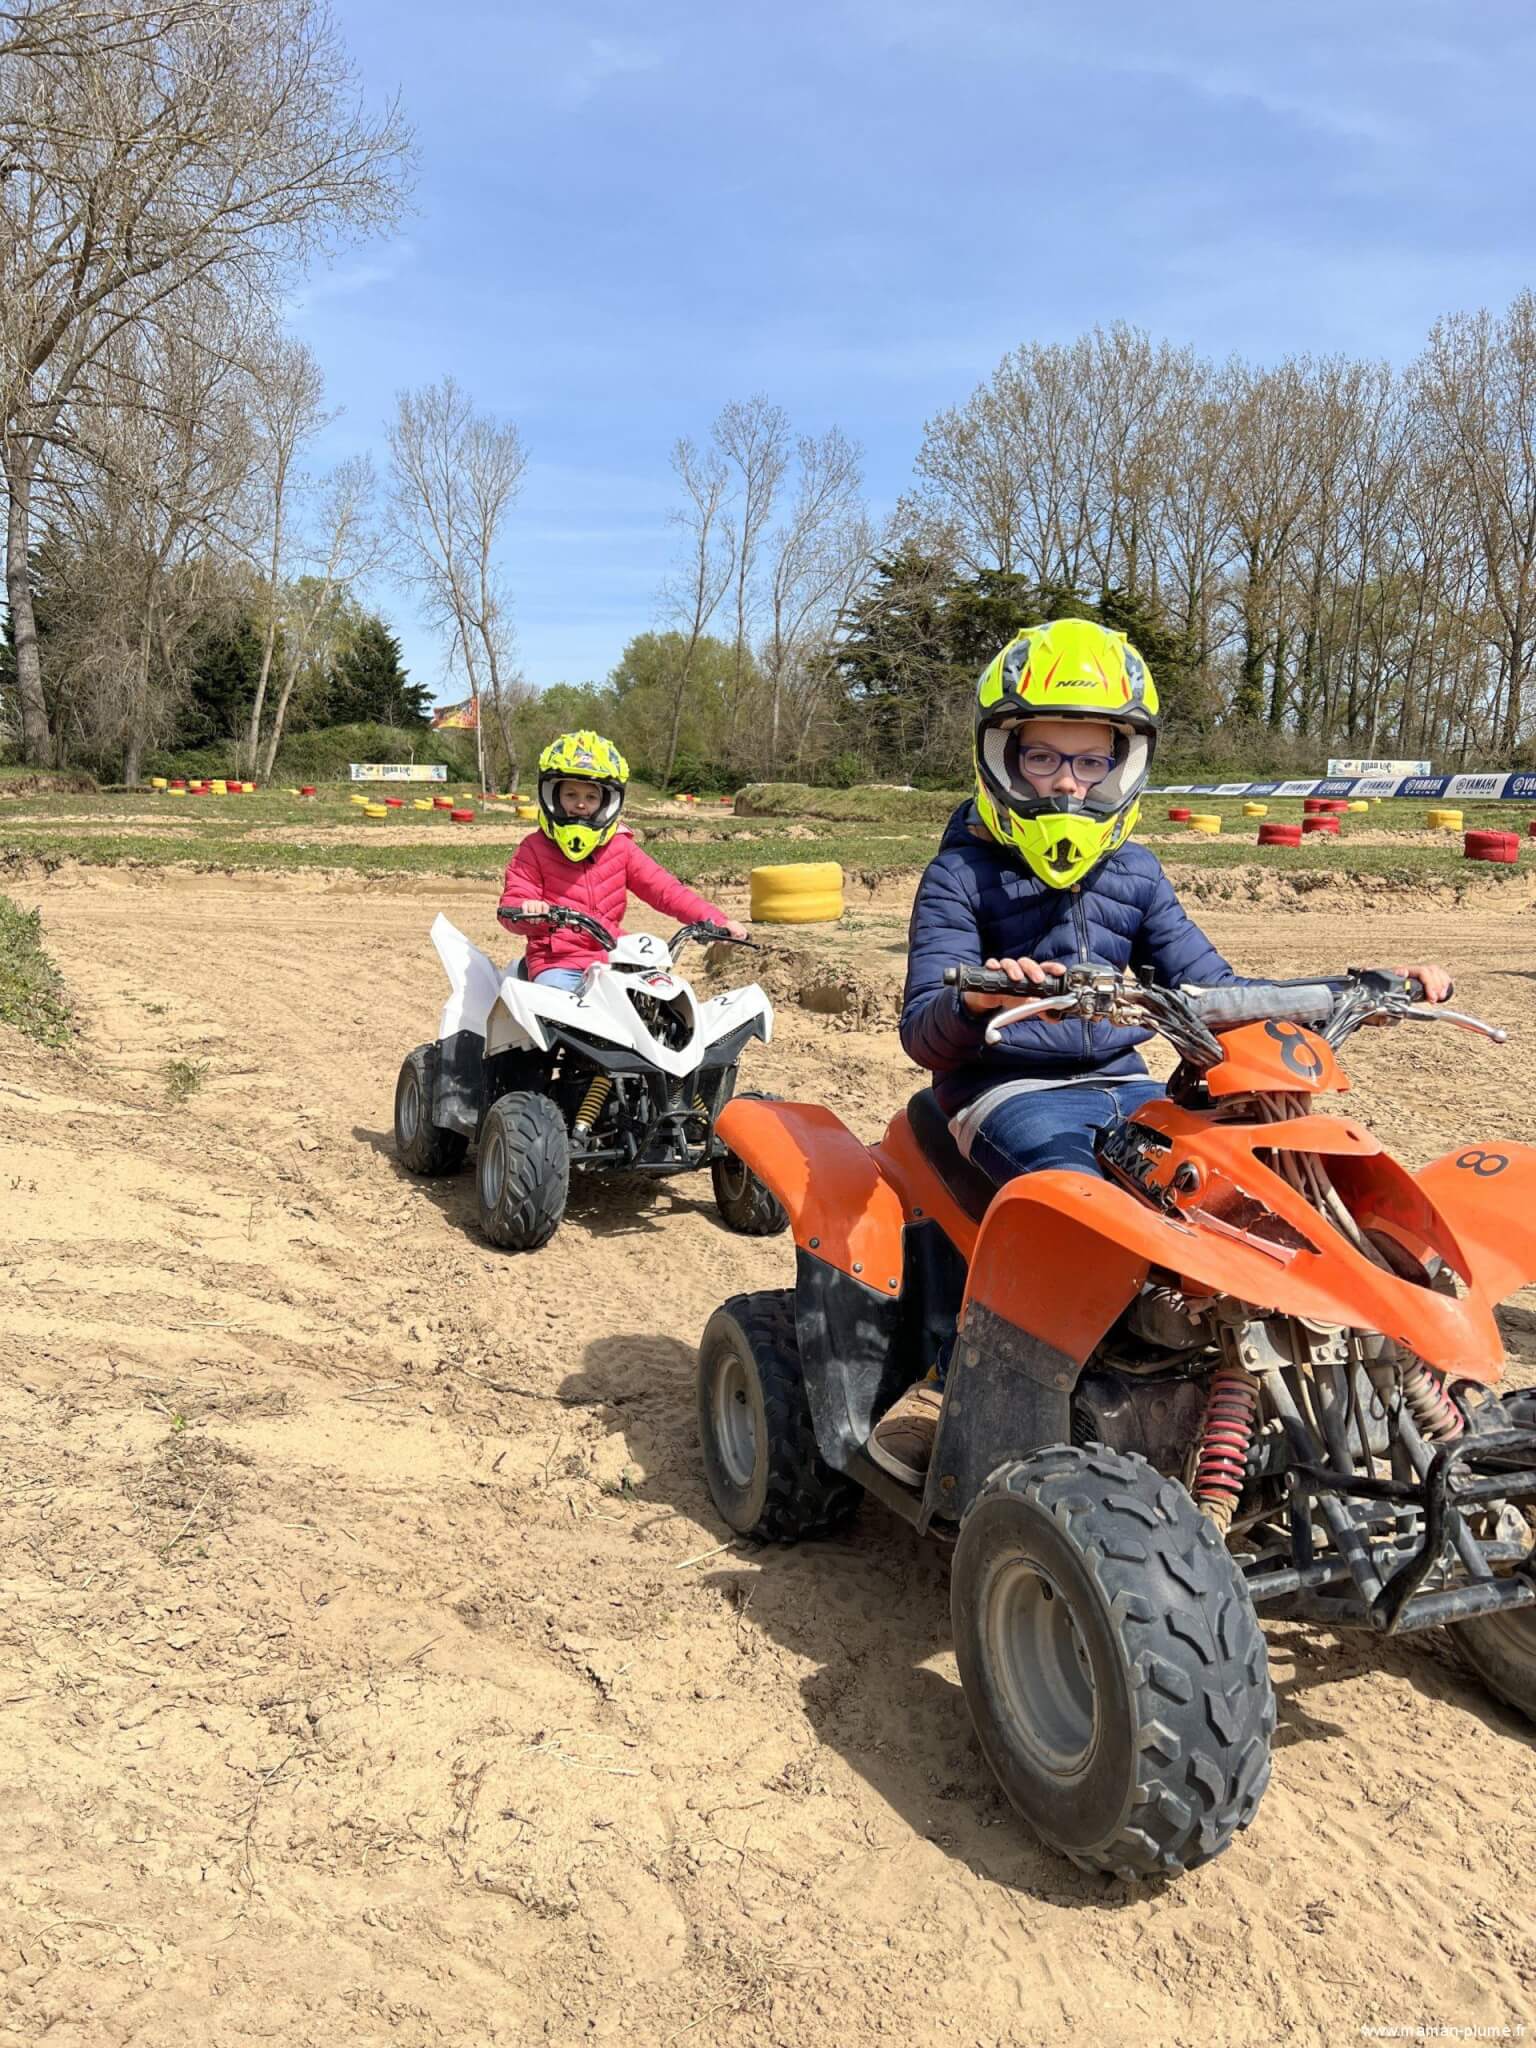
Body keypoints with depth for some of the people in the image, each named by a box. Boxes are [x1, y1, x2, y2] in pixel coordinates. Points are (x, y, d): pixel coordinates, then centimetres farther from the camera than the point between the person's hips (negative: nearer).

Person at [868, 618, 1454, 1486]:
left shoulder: (1134, 873, 13)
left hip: (1124, 1083, 5)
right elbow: (921, 1030, -13)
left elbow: (1214, 992, 10)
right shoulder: (963, 873, -2)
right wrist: (977, 998, -38)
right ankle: (949, 1385, -26)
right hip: (1010, 1088, -5)